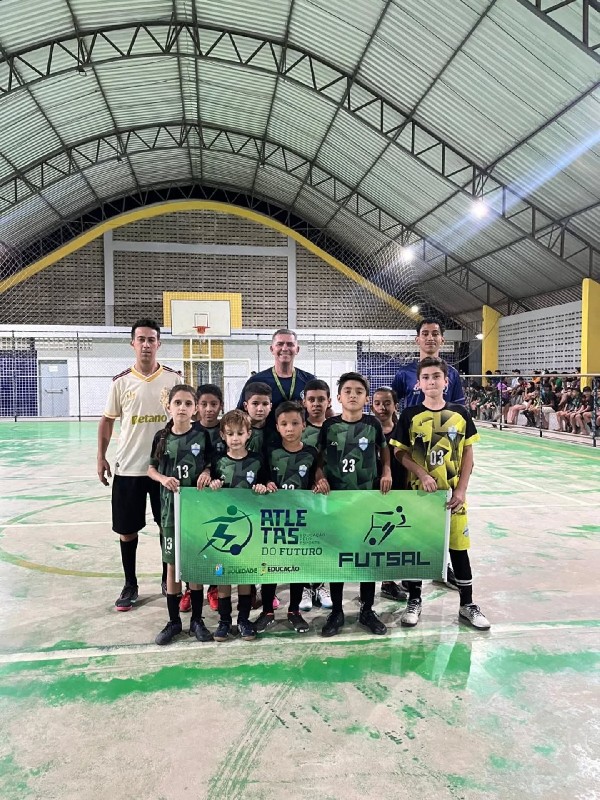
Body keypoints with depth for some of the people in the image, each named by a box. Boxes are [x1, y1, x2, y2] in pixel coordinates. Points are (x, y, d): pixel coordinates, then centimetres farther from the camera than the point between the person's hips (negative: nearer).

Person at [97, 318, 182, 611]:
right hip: (128, 467, 1)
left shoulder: (173, 379, -2)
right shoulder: (121, 381, -1)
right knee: (127, 529, 9)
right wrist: (101, 457, 3)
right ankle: (130, 585, 27)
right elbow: (107, 420, 7)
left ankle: (168, 579, 29)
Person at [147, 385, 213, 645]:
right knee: (172, 565, 8)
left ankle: (197, 619, 22)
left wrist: (207, 473, -15)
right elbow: (151, 469, 7)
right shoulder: (162, 437, -1)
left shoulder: (202, 435, -4)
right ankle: (174, 620, 23)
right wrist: (163, 479, -12)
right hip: (170, 506, 1)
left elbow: (211, 464, 5)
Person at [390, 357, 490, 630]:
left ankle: (467, 604, 26)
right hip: (419, 490, -1)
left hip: (453, 492, 1)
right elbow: (400, 453, -2)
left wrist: (461, 489, -5)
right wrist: (422, 474, -15)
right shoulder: (410, 415, -5)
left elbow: (468, 454, 2)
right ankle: (414, 601, 25)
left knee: (459, 546, 9)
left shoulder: (459, 413, -1)